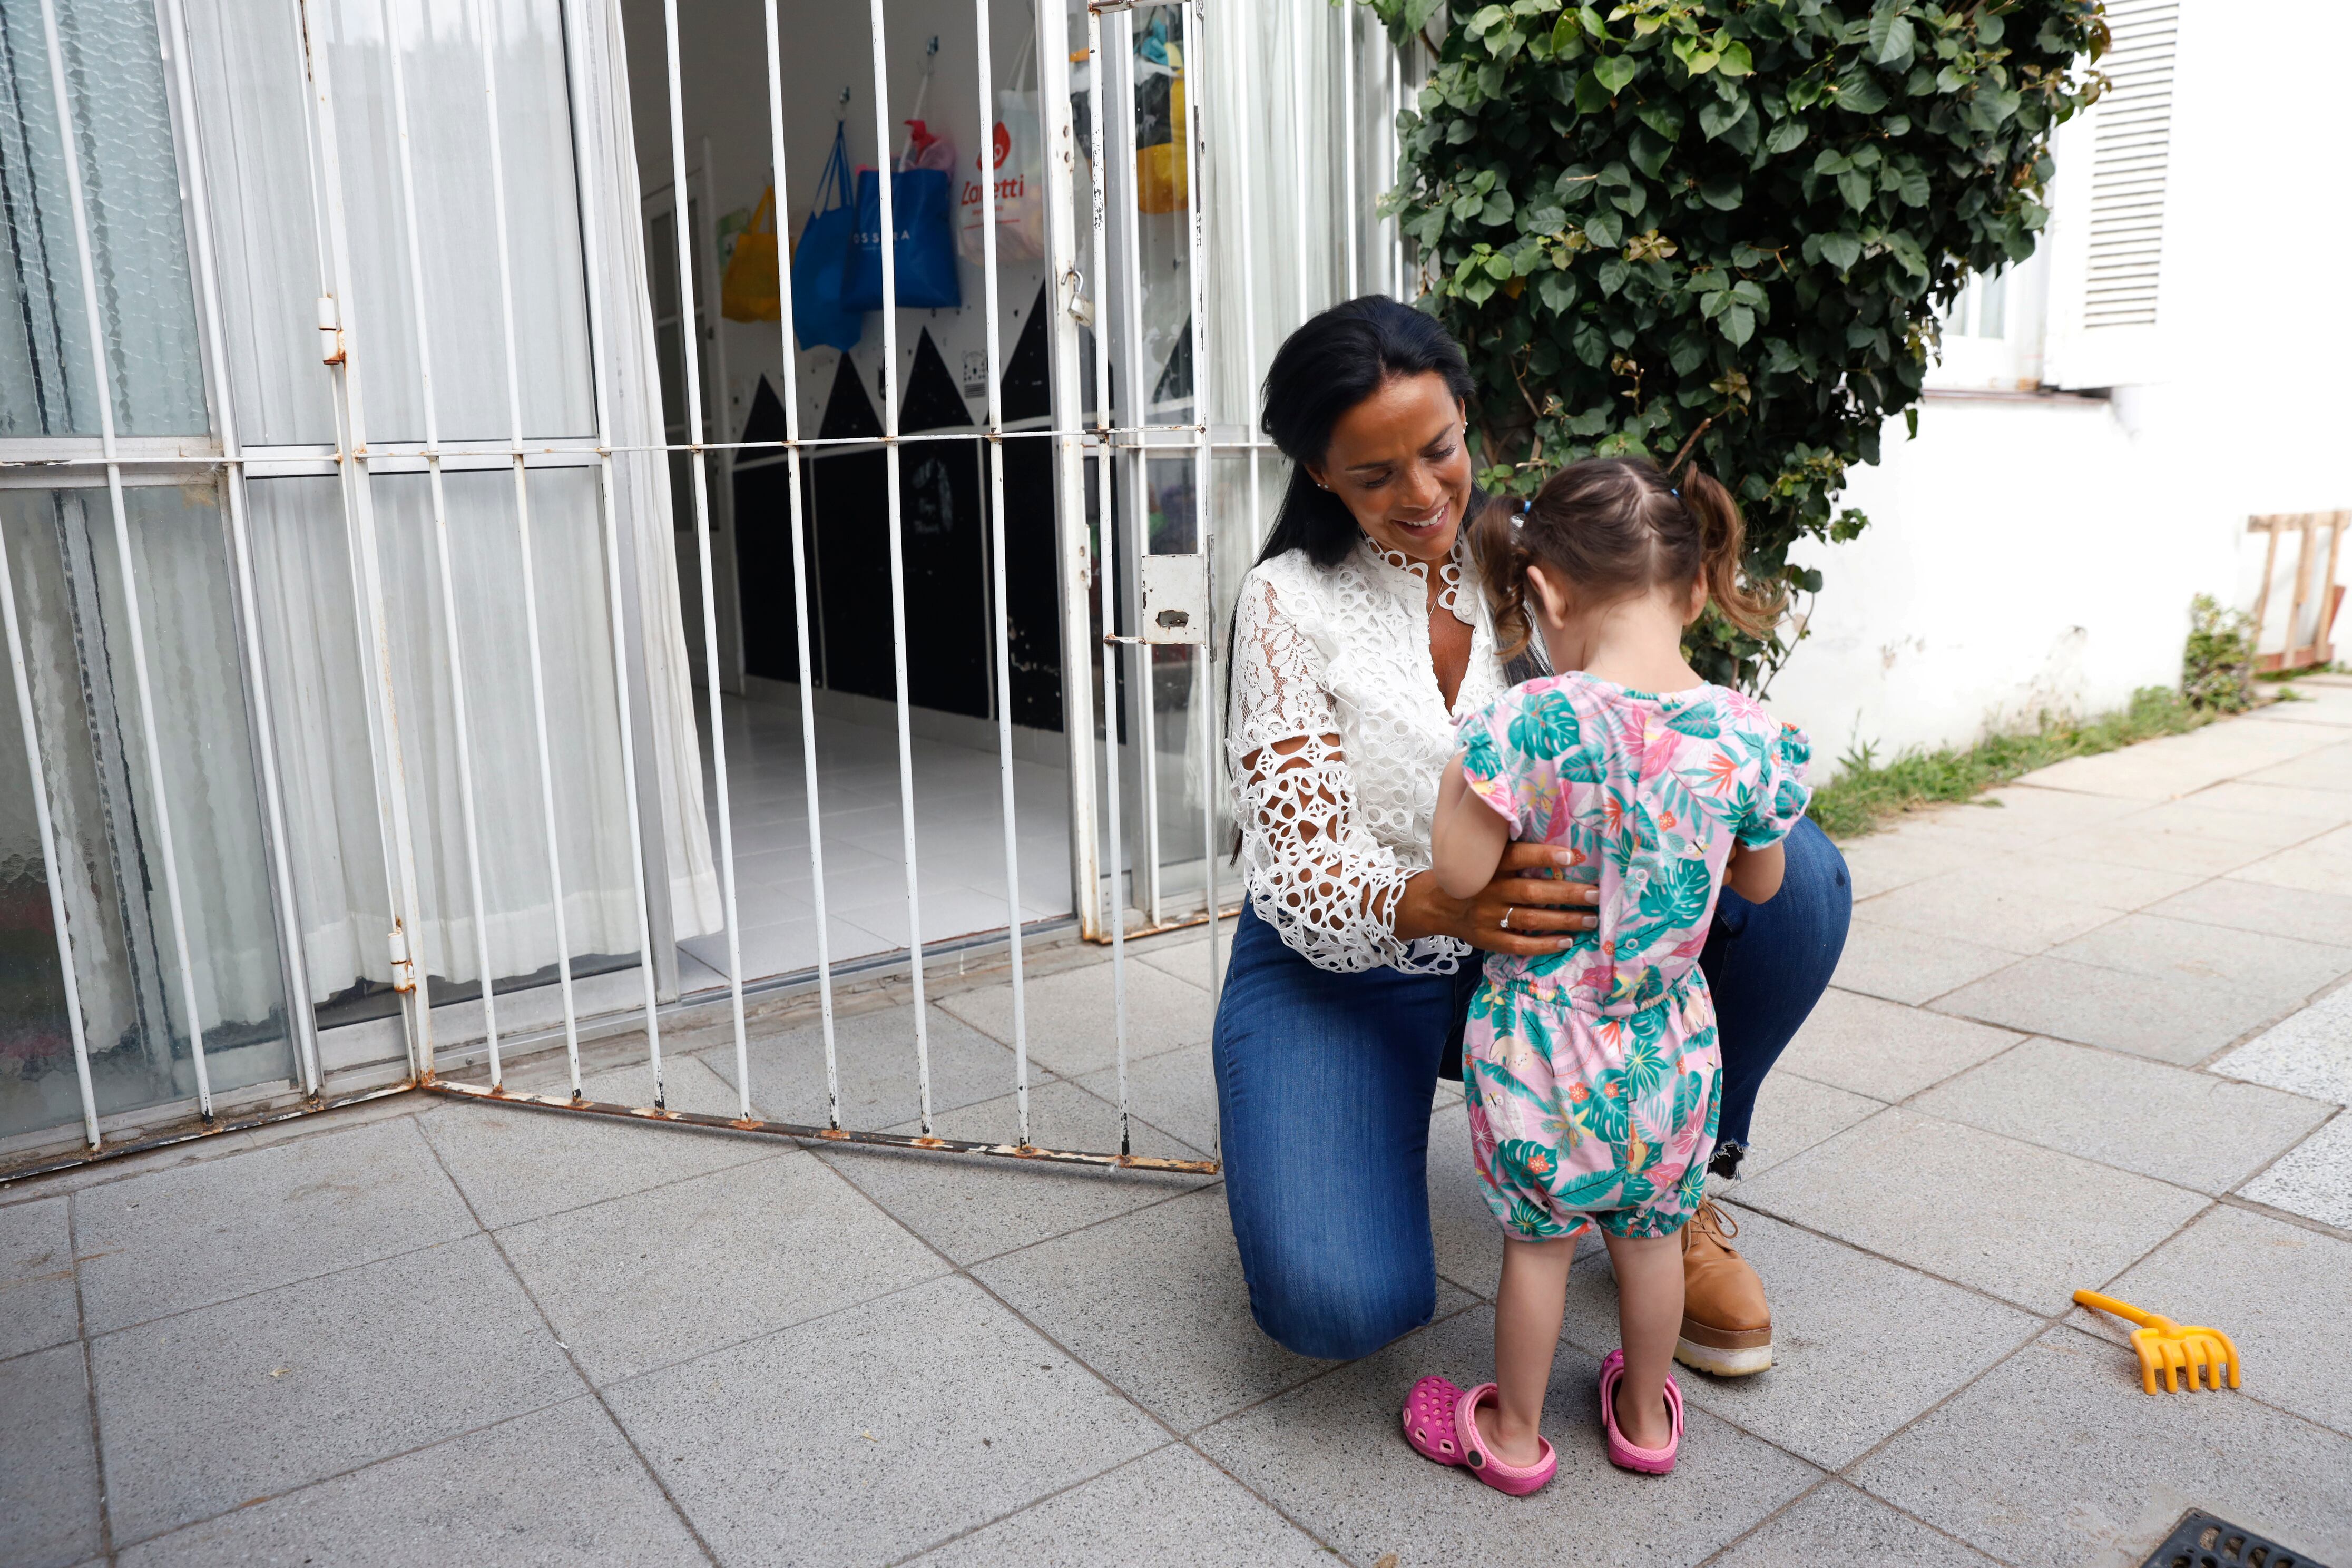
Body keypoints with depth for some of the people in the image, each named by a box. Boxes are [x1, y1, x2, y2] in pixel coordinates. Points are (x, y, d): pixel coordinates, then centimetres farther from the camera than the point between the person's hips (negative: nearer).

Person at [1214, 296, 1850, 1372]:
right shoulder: (1291, 605, -13)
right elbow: (1301, 876, -20)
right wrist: (1435, 906, -42)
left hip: (1538, 947, 4)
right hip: (1344, 969, -3)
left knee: (1795, 872, -20)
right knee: (1341, 1305, -26)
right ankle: (1318, 1157, 12)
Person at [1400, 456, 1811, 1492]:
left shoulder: (1527, 724, -25)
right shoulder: (1749, 737, -12)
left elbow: (1457, 875, -21)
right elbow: (1760, 884, 3)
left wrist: (1461, 775, -6)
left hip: (1542, 1041, -3)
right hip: (1670, 1042, 4)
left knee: (1538, 1241, 16)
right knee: (1651, 1235, 24)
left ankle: (1514, 1435, 37)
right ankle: (1645, 1415, 47)